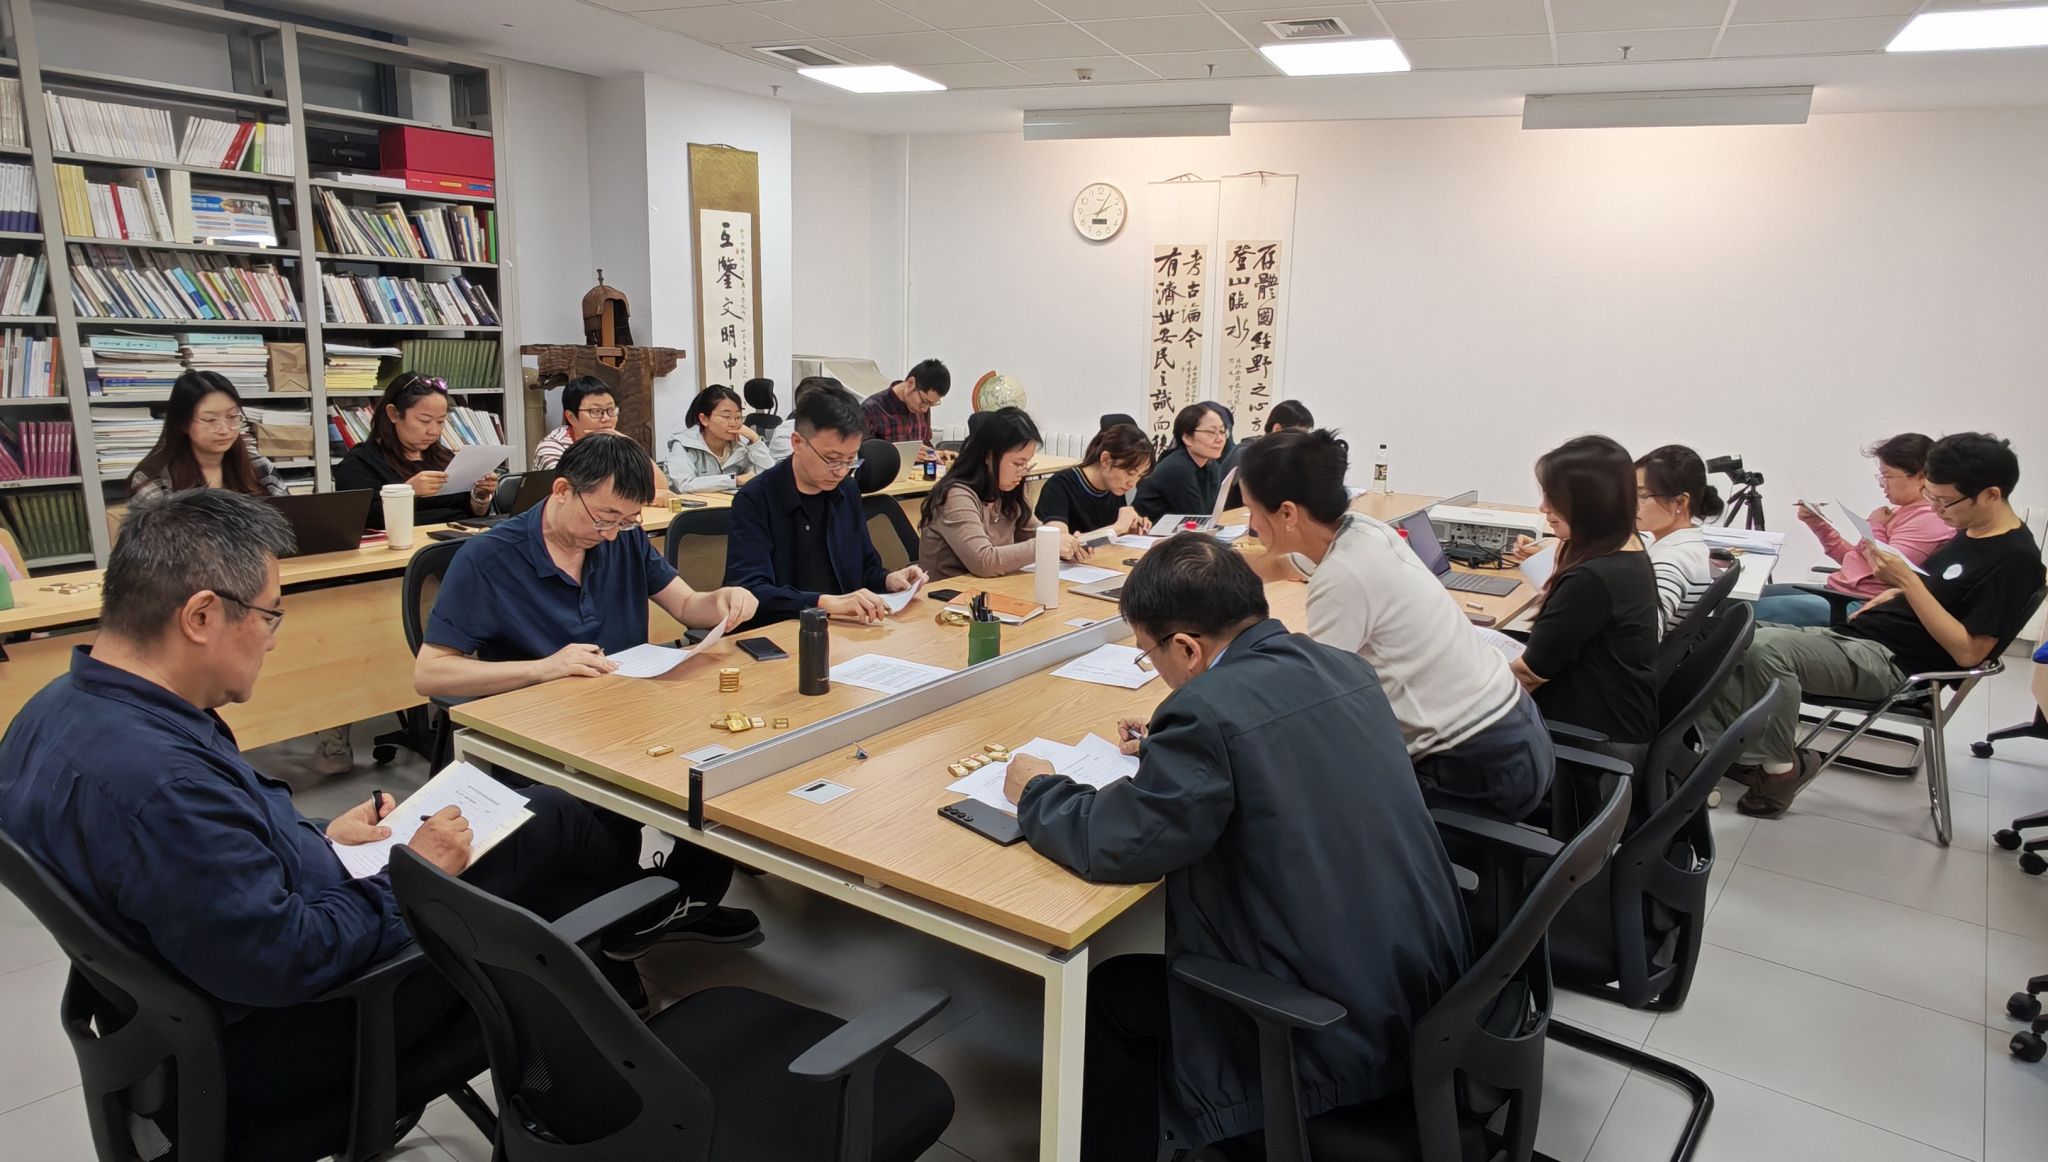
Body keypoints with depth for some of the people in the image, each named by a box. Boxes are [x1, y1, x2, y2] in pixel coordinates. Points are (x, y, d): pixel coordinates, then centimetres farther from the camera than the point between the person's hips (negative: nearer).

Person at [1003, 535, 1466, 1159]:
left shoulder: (1212, 707, -24)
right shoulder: (1344, 666, 1)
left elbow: (1114, 845, -17)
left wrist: (1036, 790, 1)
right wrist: (1169, 747, 19)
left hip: (1338, 1034, -8)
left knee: (1111, 994, 13)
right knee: (1143, 974, 25)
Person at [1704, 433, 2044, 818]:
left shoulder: (2014, 559, -13)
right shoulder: (1970, 531, 14)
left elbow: (1967, 652, -18)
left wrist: (1906, 582, -22)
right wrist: (1887, 599, 11)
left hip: (1892, 662, -9)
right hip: (1855, 636, 9)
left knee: (1765, 648, -32)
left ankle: (1781, 767, -13)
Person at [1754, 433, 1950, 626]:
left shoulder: (1929, 519, -12)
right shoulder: (1903, 512, 17)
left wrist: (1874, 527, -5)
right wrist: (1819, 525, 10)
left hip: (1860, 606, -10)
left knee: (1753, 611, -23)